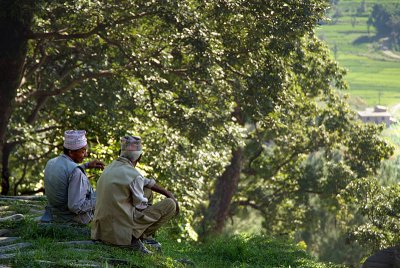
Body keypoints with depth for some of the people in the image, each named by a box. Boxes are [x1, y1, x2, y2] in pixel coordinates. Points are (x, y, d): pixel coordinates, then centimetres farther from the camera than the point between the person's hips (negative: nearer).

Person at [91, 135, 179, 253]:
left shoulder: (111, 167, 10)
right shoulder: (133, 175, -17)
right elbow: (140, 206, -9)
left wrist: (167, 193, 22)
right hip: (121, 229, -8)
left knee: (148, 192, 26)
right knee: (170, 205, -1)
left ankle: (146, 237, 22)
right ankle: (135, 238, -4)